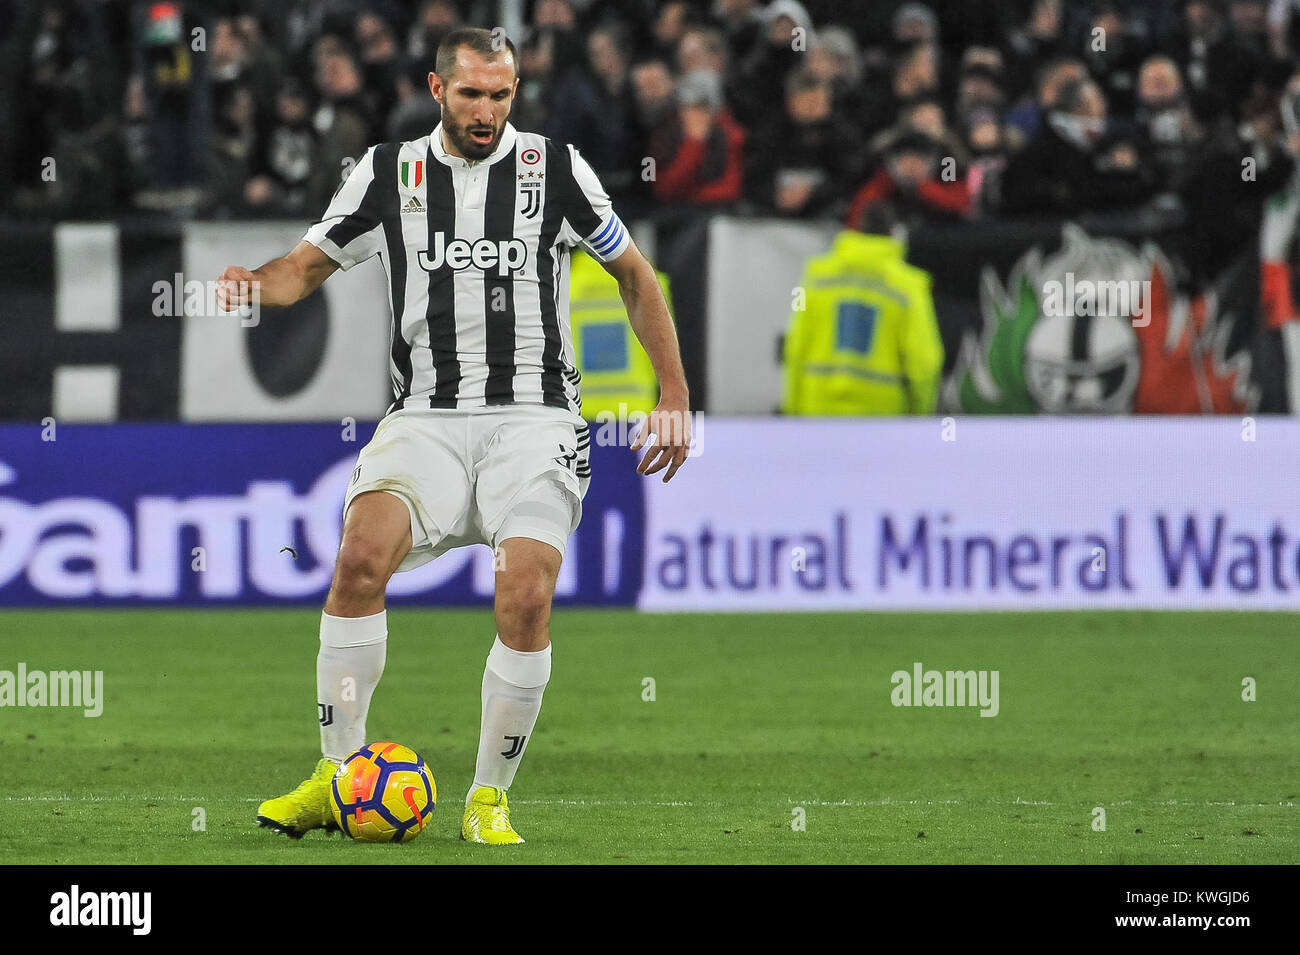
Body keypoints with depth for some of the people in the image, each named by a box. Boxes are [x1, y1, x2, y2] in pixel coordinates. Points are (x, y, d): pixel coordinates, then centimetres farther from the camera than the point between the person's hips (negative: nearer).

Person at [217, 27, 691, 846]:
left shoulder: (555, 167, 4)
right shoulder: (389, 174, 7)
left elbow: (634, 274, 14)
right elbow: (308, 266, 13)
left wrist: (675, 397, 10)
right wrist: (257, 285, -11)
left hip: (534, 418, -1)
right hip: (427, 417, 1)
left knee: (527, 596, -21)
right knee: (362, 552, -26)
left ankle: (490, 797, -3)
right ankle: (338, 777, -15)